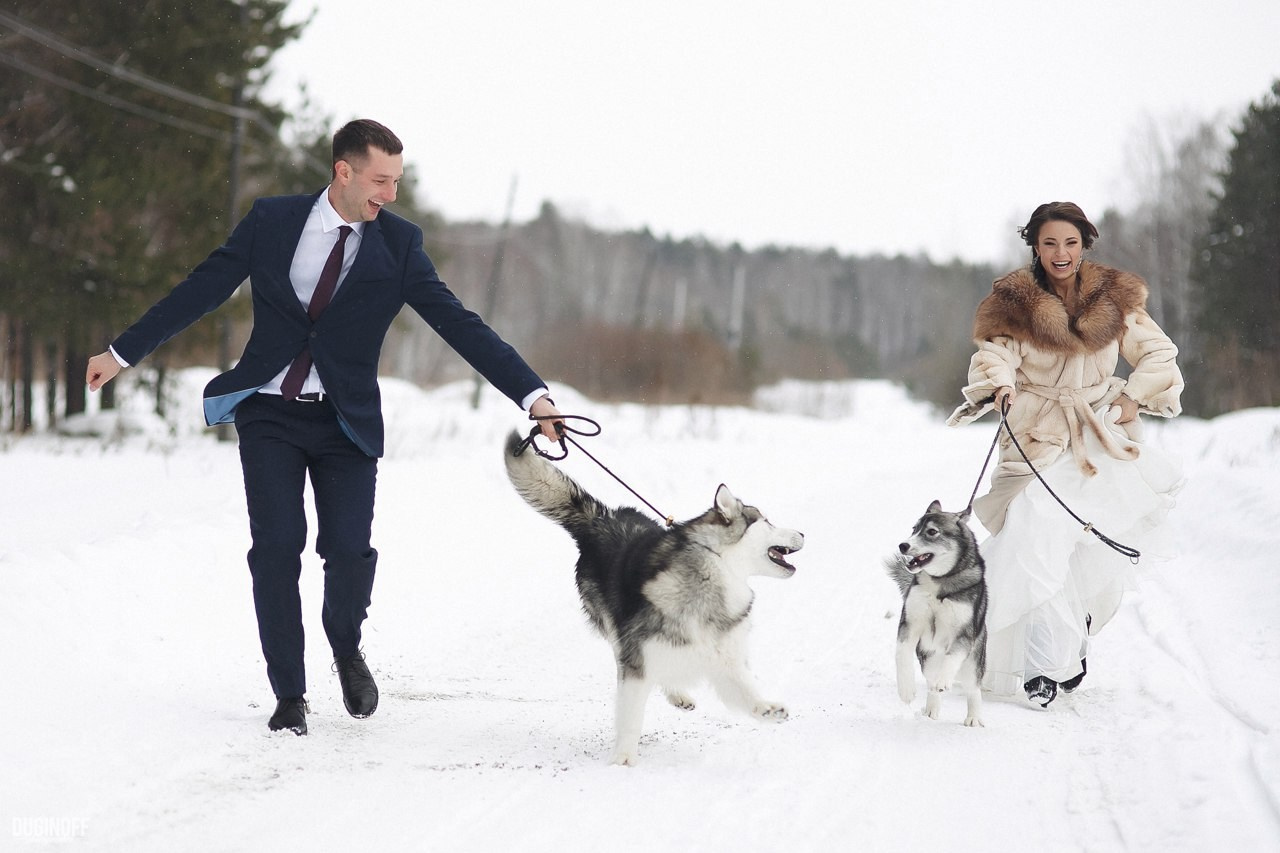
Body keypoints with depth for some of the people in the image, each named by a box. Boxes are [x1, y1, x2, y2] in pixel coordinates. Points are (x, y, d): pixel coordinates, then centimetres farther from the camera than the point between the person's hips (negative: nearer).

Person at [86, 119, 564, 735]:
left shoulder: (397, 244, -2)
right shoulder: (272, 221, -2)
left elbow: (458, 324, -6)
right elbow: (204, 288, 5)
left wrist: (532, 395, -14)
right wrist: (122, 353, 8)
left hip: (346, 420, 0)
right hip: (269, 412, 0)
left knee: (348, 550, -12)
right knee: (276, 548, -9)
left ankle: (346, 647, 21)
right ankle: (289, 696, 5)